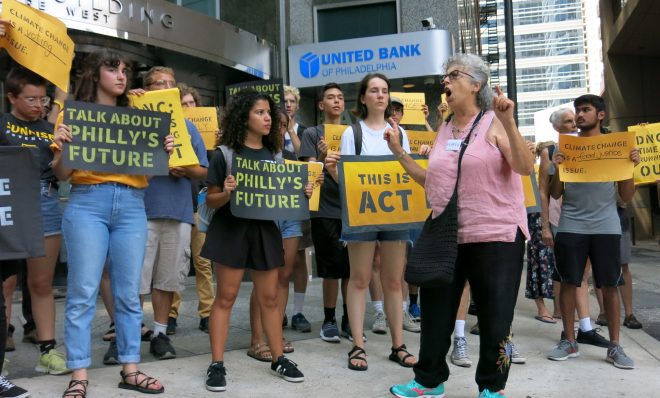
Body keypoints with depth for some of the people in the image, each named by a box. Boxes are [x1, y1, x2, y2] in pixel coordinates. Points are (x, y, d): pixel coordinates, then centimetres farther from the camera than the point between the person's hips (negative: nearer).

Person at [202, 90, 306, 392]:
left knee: (269, 298, 10)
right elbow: (211, 200, -4)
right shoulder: (225, 154, -5)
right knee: (226, 297, 1)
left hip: (265, 230, 4)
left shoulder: (274, 155, 8)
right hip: (231, 230, -4)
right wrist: (226, 194, -25)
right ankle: (217, 364, 10)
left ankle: (278, 359, 22)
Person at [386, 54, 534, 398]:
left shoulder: (493, 123, -5)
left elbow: (526, 167, -16)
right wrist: (399, 152, 11)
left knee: (494, 318, 6)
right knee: (435, 311, 13)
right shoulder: (444, 130, 12)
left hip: (495, 237, -5)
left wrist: (508, 121, -25)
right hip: (445, 237, 6)